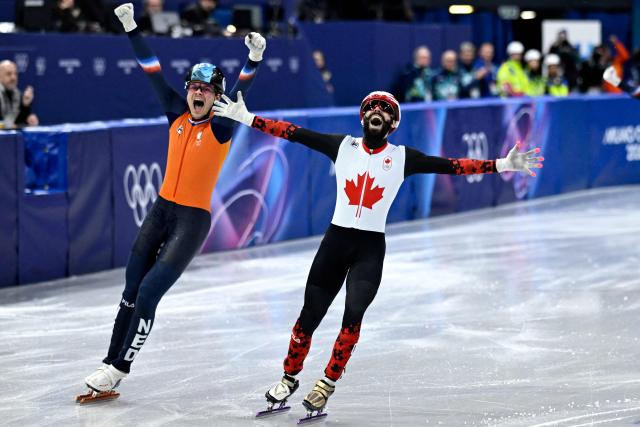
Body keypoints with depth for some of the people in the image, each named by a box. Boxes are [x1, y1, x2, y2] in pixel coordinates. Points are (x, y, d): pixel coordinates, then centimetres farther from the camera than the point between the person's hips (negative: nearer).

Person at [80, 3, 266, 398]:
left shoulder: (222, 125, -9)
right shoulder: (178, 114, 3)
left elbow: (241, 90, -25)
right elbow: (153, 72, 4)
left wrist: (255, 58, -41)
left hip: (194, 220, -5)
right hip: (162, 210, 5)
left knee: (148, 294, -11)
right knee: (131, 291, 9)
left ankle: (120, 369, 0)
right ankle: (111, 362, 18)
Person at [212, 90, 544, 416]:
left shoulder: (402, 157, 3)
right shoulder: (343, 146, 5)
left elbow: (450, 165, -3)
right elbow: (295, 133, 3)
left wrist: (502, 165, -12)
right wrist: (246, 118, 0)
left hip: (371, 248, -1)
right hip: (335, 240, 1)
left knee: (353, 315, -19)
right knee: (309, 316, 1)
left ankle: (327, 384, -7)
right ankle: (289, 378, 21)